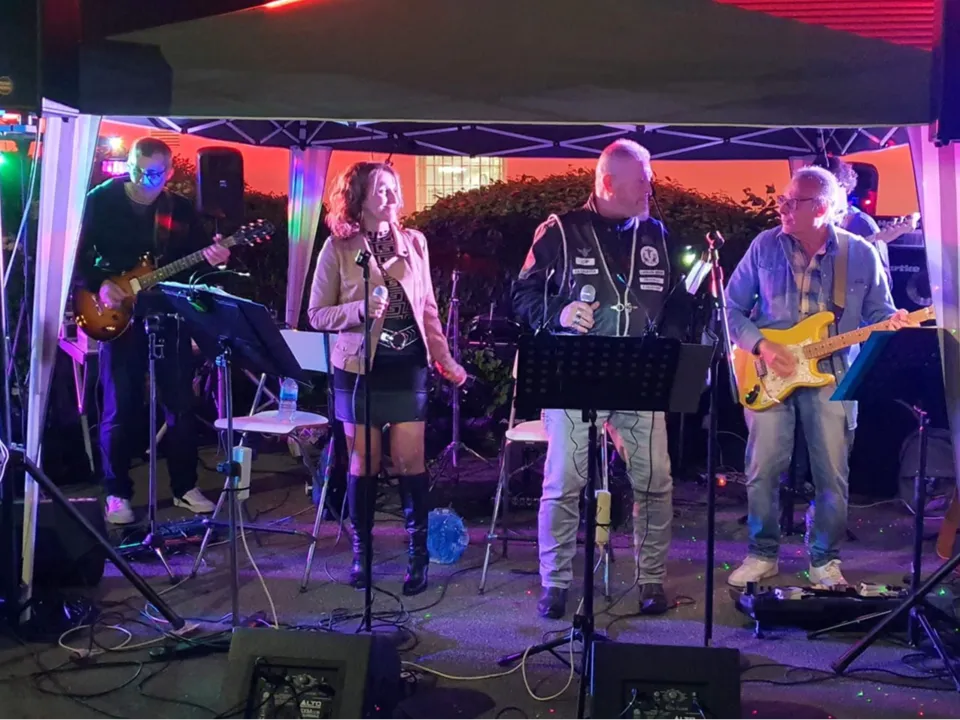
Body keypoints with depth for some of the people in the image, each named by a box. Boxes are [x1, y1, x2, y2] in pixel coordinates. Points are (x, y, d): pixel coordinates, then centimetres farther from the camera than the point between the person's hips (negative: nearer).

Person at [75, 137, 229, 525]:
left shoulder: (180, 208, 4)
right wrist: (98, 285, -18)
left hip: (169, 314, 3)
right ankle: (117, 493, 13)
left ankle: (184, 486, 19)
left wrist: (212, 257, -16)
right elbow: (79, 253, -4)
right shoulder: (102, 200, -4)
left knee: (180, 402, 7)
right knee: (120, 408, 1)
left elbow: (198, 252, 6)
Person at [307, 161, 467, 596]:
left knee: (410, 462, 0)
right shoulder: (338, 247, -2)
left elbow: (427, 309, 12)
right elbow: (317, 314, -3)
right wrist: (360, 309, -20)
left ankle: (419, 555, 12)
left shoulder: (414, 243, 7)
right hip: (360, 368, -2)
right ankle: (361, 552, 20)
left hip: (407, 368, 2)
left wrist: (445, 360, 8)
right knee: (364, 463, 5)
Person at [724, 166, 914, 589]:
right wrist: (761, 347, -9)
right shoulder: (765, 246, 0)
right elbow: (732, 307, 4)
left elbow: (877, 312, 7)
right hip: (770, 373, 0)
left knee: (832, 476, 3)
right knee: (763, 470, -2)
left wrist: (893, 322, -16)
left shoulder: (861, 254, 0)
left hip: (831, 373, 0)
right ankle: (763, 554, 16)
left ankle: (824, 561, 20)